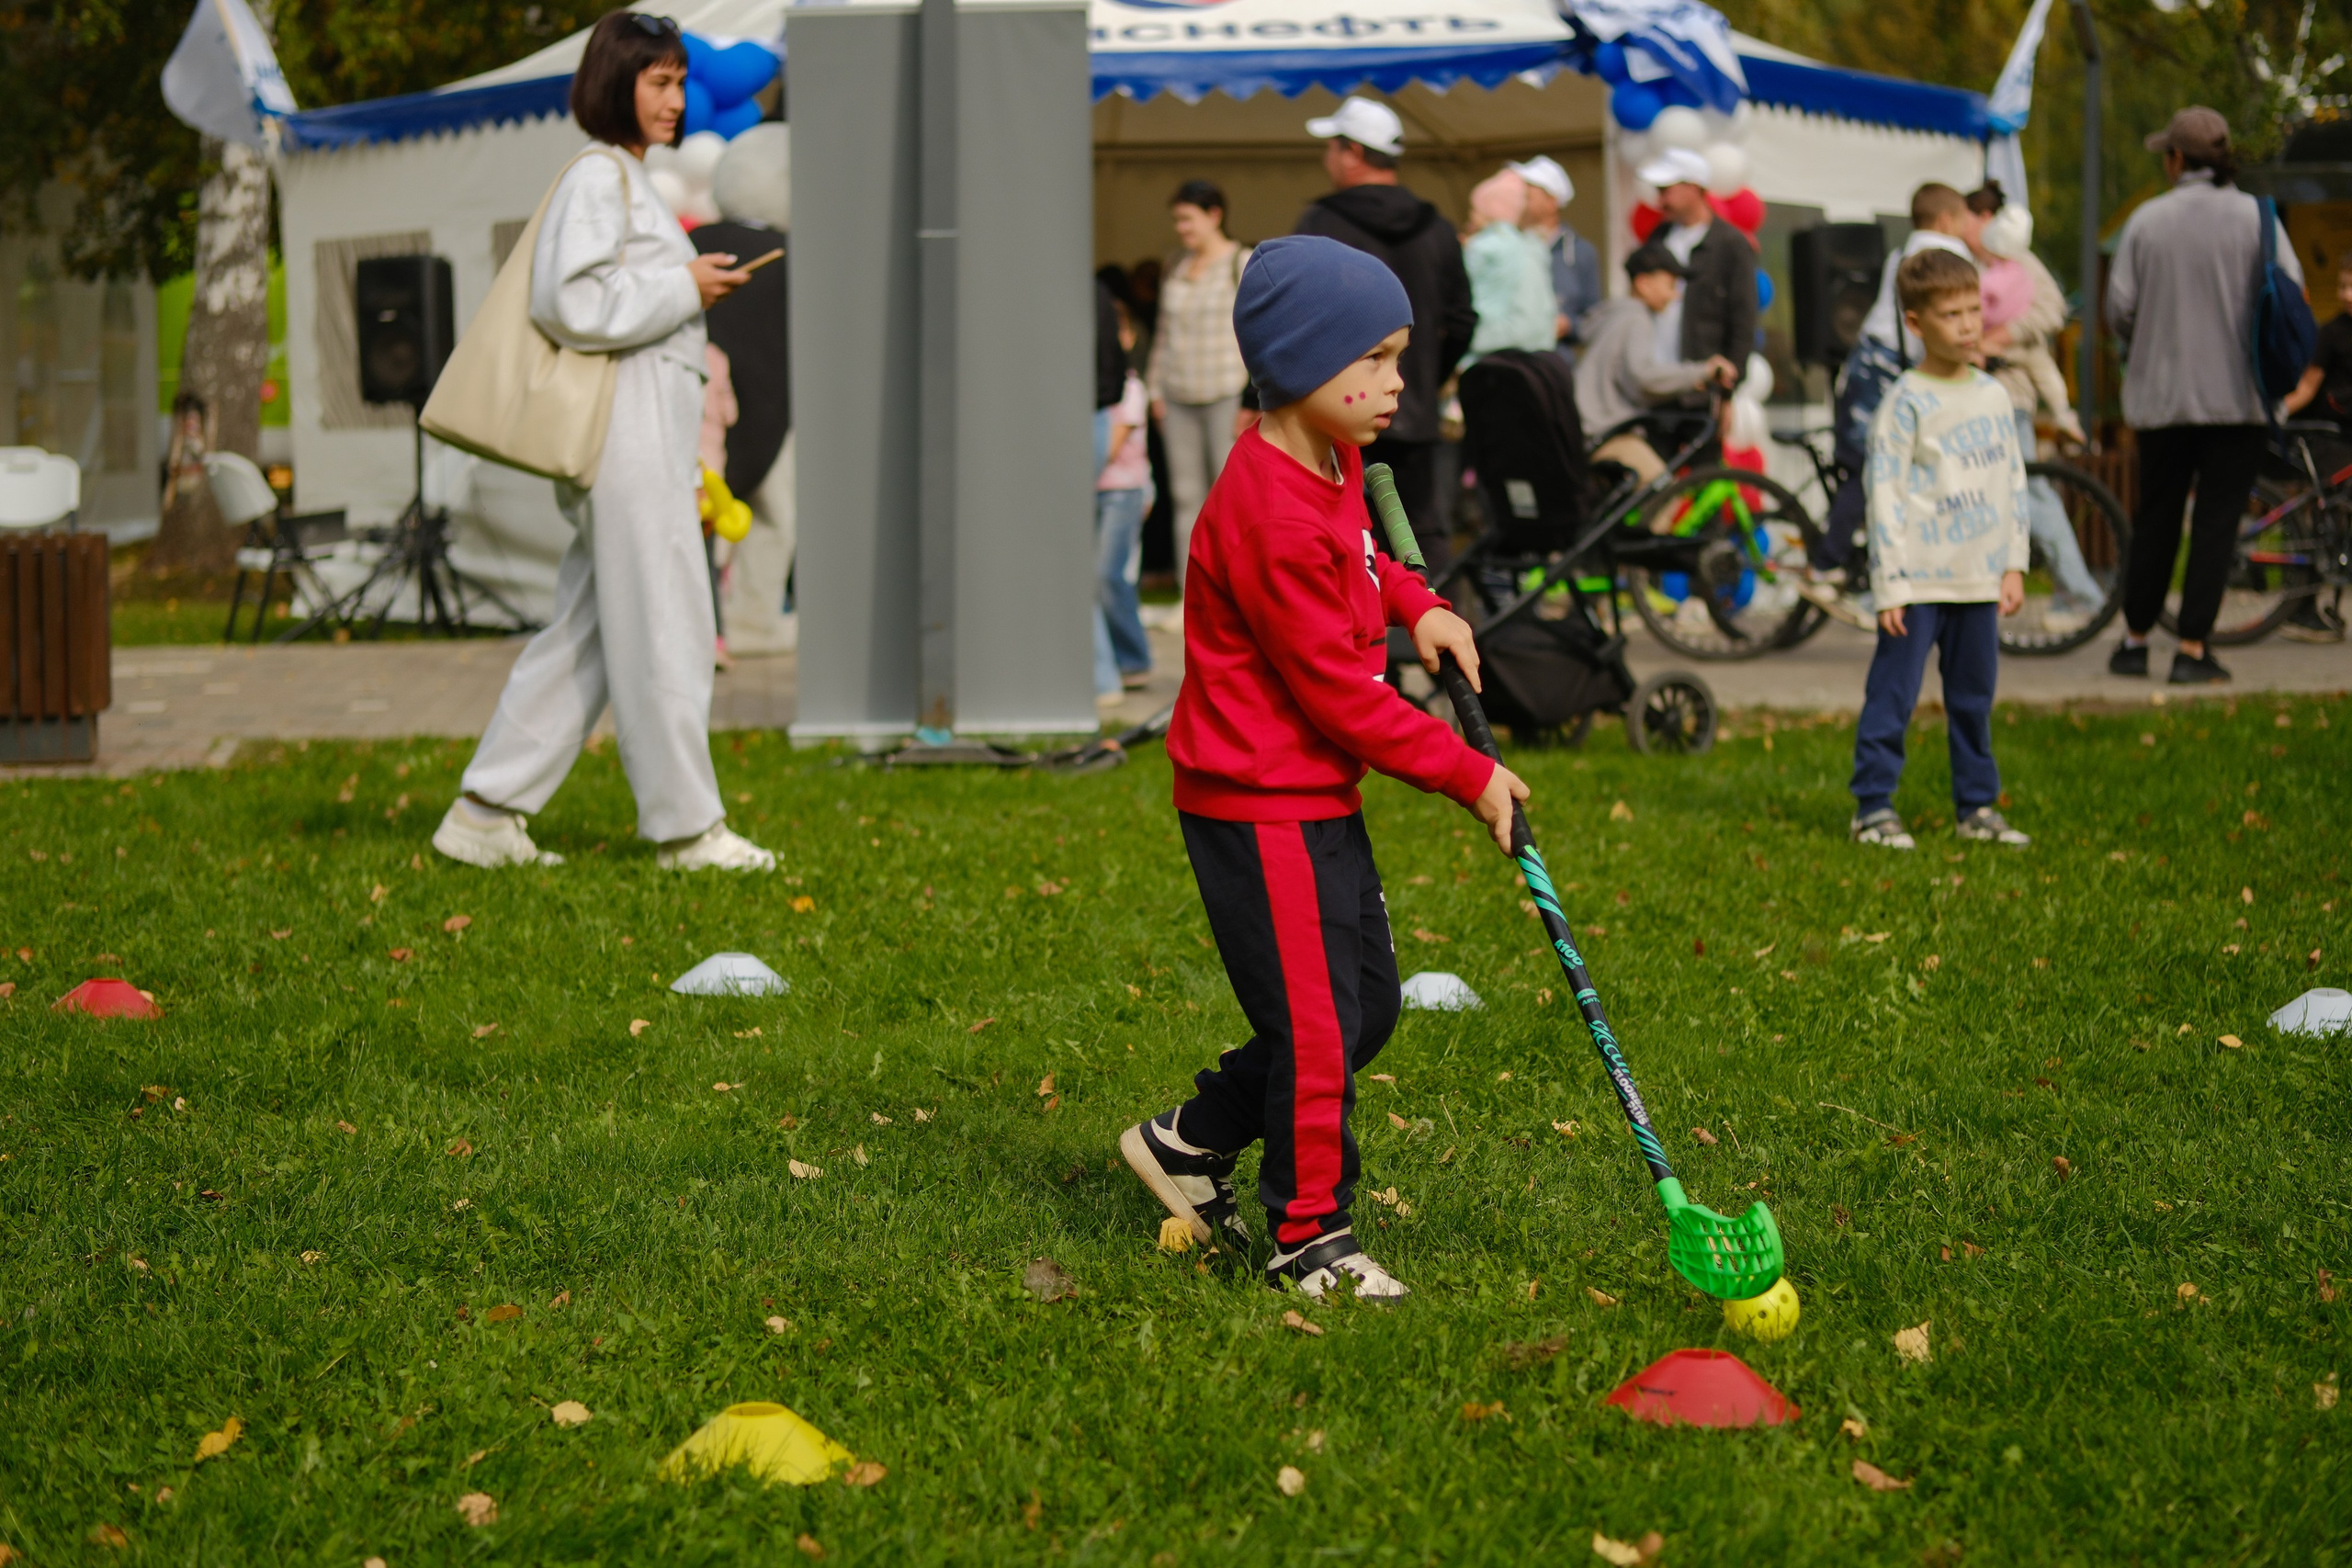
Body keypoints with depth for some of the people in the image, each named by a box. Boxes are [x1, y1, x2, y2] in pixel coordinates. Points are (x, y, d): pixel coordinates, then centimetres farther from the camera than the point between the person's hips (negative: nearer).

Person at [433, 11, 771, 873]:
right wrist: (683, 288, -15)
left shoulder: (631, 181, 21)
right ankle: (687, 826, 2)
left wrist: (692, 287, 14)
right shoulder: (596, 177, -10)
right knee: (663, 625, -5)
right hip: (624, 423, -10)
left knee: (588, 626, 9)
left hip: (653, 428, 10)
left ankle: (486, 814, 10)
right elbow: (570, 302, -21)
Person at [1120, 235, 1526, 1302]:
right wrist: (1468, 776, -14)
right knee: (1316, 1026, -3)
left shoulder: (1336, 465, 5)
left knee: (1366, 1007, 15)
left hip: (1319, 798, 10)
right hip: (1259, 809, -10)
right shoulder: (1270, 515, -25)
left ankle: (1190, 1143, 29)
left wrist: (1417, 606, 9)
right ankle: (1310, 1236, 11)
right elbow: (1340, 695, -21)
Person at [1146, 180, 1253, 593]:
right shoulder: (1174, 268, 15)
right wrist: (1155, 388, 14)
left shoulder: (1244, 265, -3)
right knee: (1186, 496, 5)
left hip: (1226, 395, -6)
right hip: (1179, 399, 6)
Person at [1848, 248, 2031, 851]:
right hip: (1920, 580, -6)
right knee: (1892, 696, -4)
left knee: (1974, 698, 12)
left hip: (1979, 580, 6)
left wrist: (2014, 564, 10)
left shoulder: (1992, 395, 10)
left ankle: (1977, 806, 20)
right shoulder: (1906, 404, -9)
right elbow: (1886, 495, -11)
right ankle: (1873, 806, 2)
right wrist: (1891, 585, -14)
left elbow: (2014, 481, 16)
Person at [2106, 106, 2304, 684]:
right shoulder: (2256, 217, -4)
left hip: (2163, 393, 1)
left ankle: (2135, 640, 22)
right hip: (2239, 395, -1)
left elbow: (2119, 307, -4)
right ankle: (2193, 648, -1)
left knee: (2155, 517, 13)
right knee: (2217, 521, 2)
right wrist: (2261, 349, 11)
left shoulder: (2147, 220, -2)